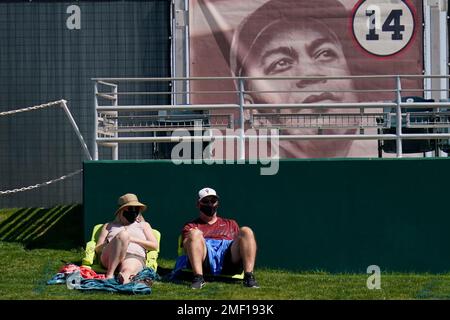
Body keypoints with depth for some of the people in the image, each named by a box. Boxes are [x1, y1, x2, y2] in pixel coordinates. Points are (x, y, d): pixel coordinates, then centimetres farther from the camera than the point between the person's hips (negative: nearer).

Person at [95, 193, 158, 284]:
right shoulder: (109, 226, 30)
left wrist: (132, 239, 3)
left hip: (135, 257, 0)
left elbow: (154, 245, 17)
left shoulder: (143, 225, 32)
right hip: (109, 259, 0)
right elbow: (98, 249, 19)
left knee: (127, 270, -38)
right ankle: (110, 274, -46)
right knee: (123, 234, -32)